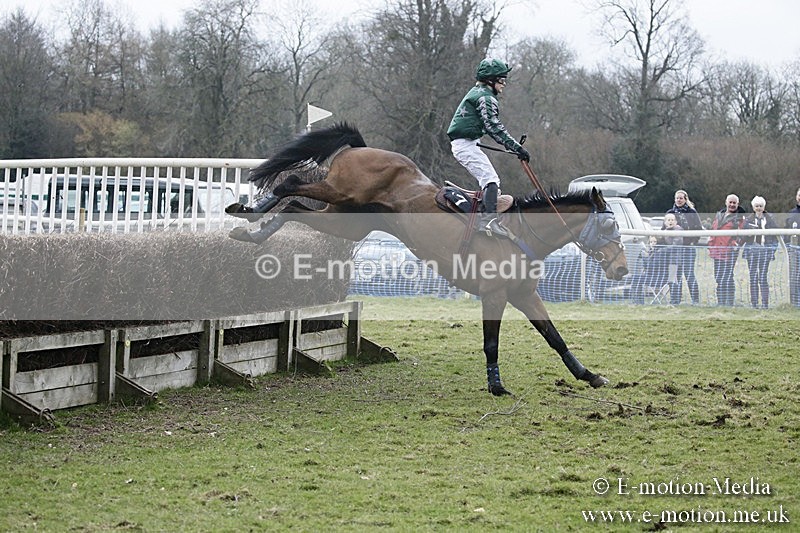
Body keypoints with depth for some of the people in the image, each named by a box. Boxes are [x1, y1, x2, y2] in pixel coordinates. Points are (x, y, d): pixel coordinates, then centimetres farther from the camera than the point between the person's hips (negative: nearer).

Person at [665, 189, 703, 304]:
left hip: (688, 247, -3)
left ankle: (695, 300, 0)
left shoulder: (691, 212, 2)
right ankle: (675, 300, 7)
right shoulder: (670, 212, 12)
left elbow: (699, 229, 1)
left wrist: (693, 242, -8)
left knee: (689, 274, -6)